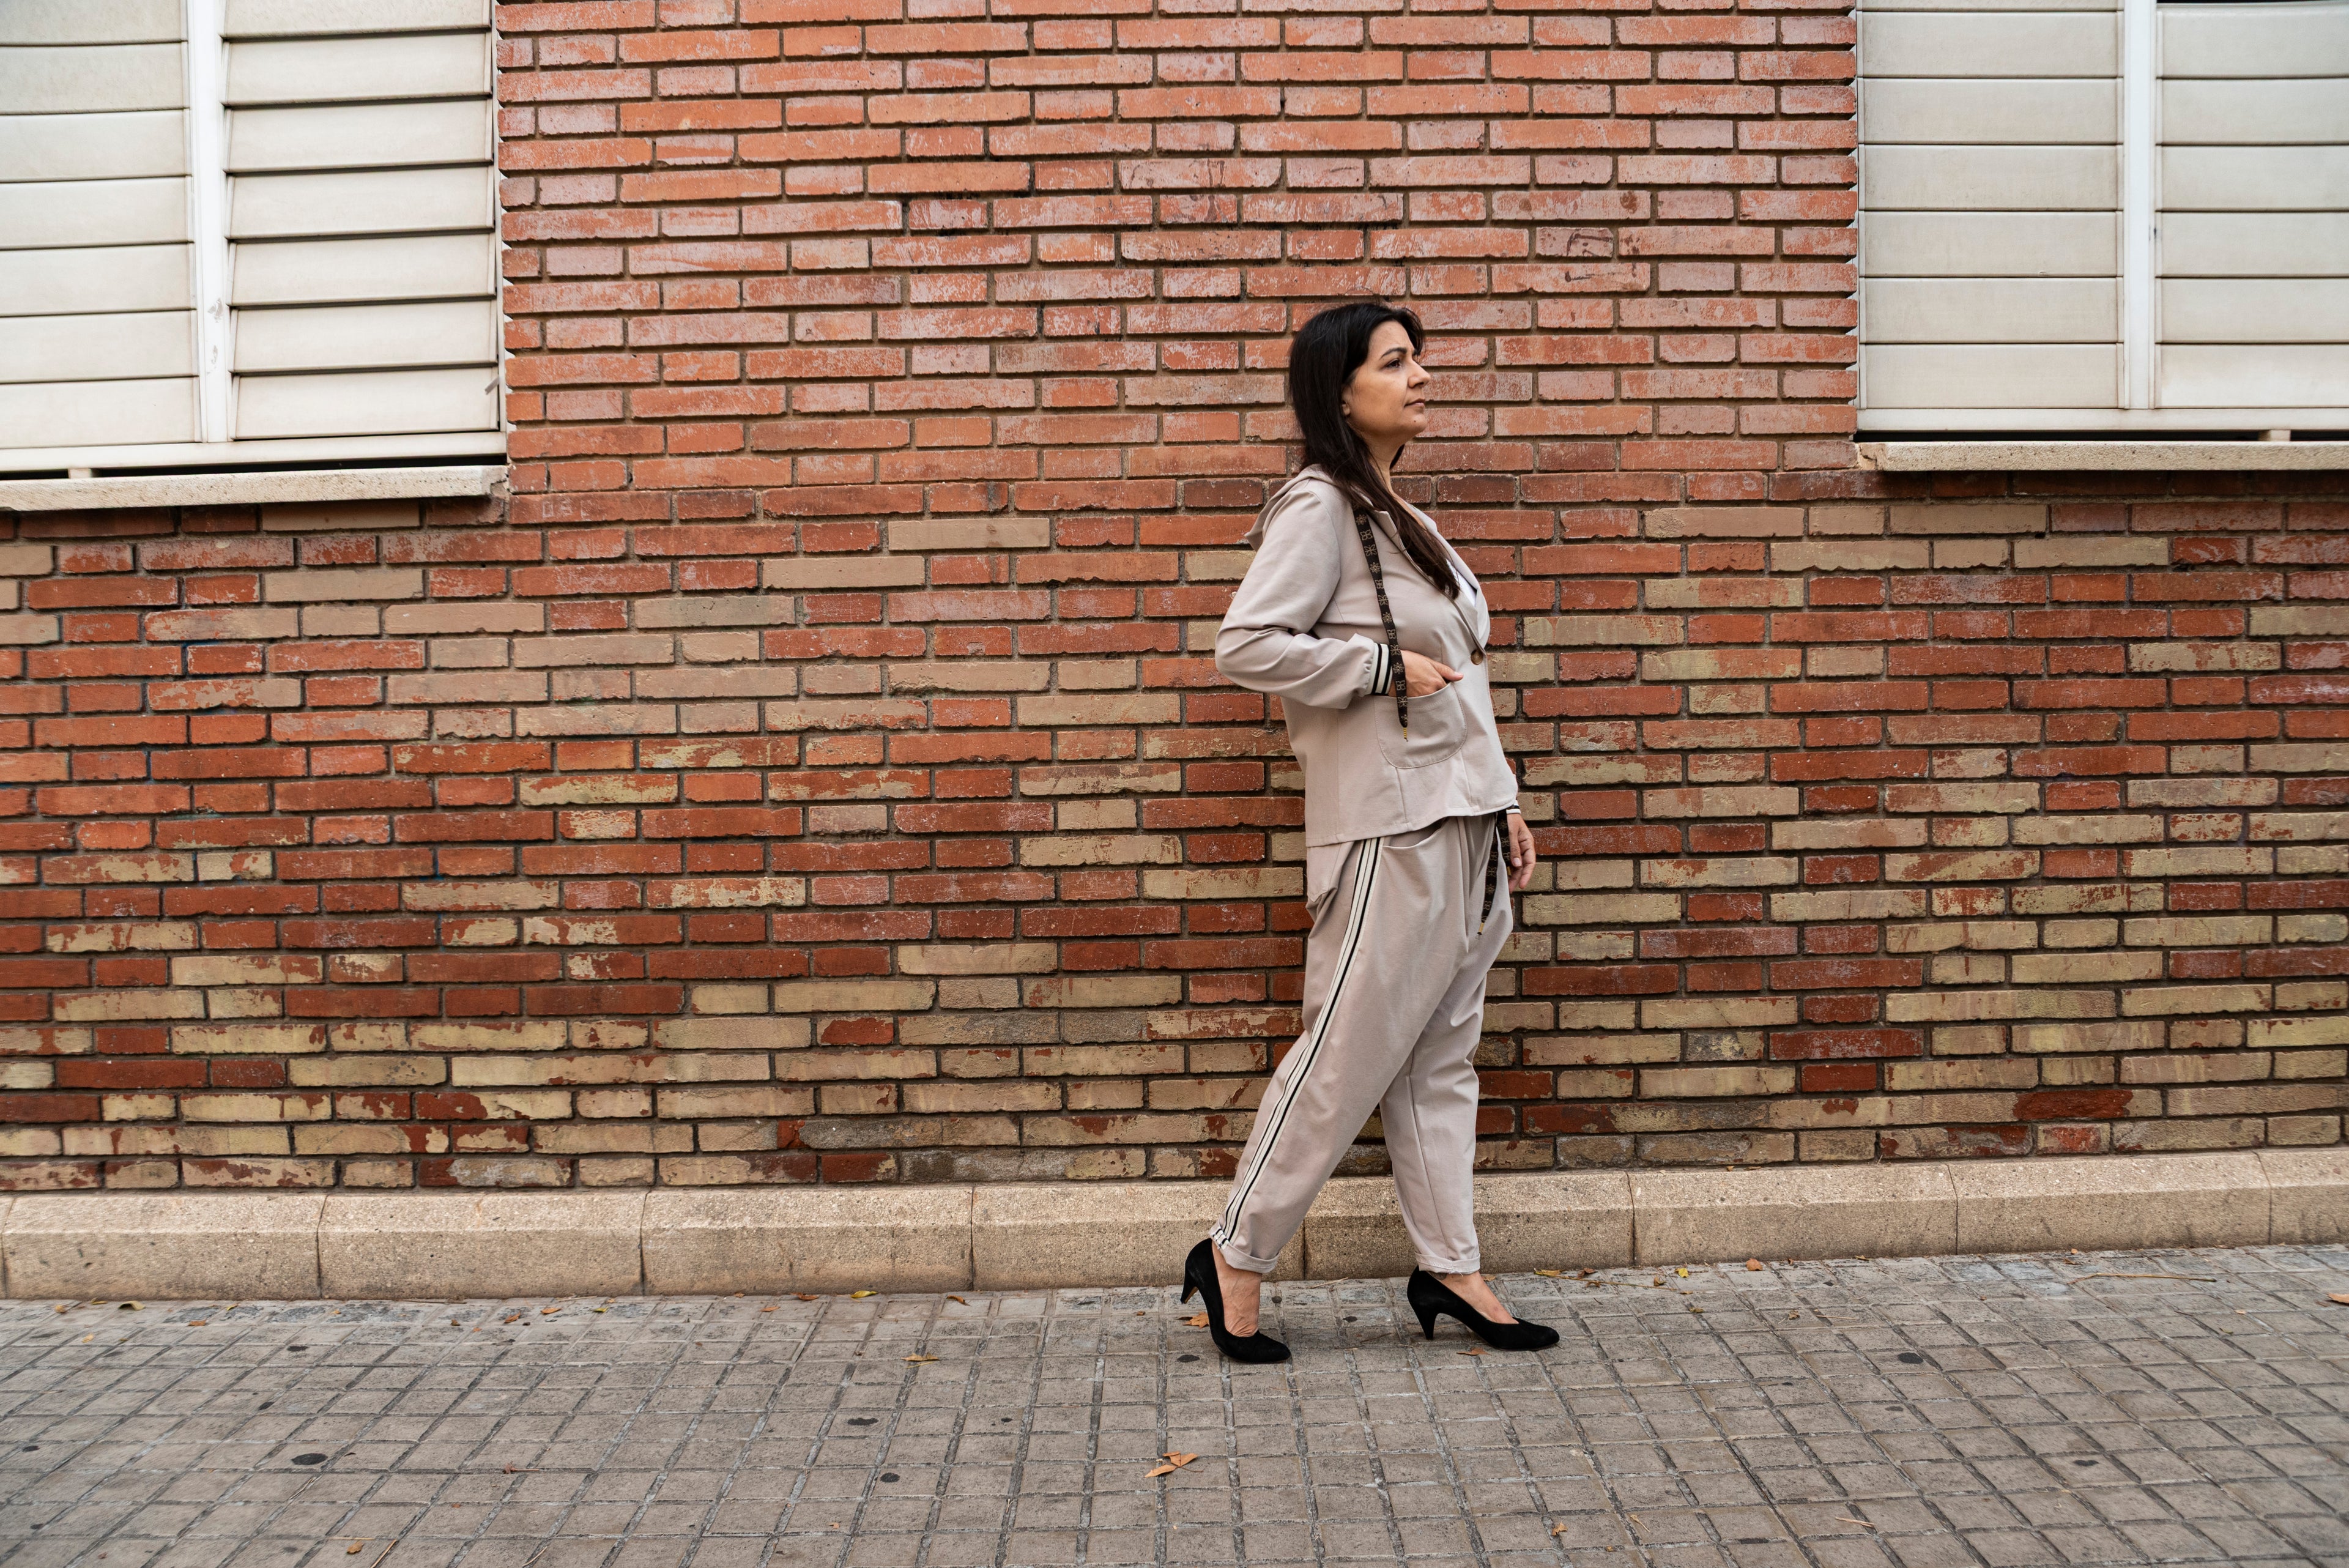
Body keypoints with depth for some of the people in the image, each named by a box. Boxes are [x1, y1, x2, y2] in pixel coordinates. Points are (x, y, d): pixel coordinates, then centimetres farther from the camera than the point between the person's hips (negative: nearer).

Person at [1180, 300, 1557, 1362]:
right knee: (1351, 1053, -4)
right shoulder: (1318, 508, -9)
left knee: (1441, 1056, 11)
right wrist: (1386, 666, -16)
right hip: (1388, 827, -9)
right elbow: (1247, 645, -20)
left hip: (1463, 822, 9)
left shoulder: (1401, 516, 19)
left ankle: (1449, 1269, 19)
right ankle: (1234, 1257, 9)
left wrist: (1501, 804, 19)